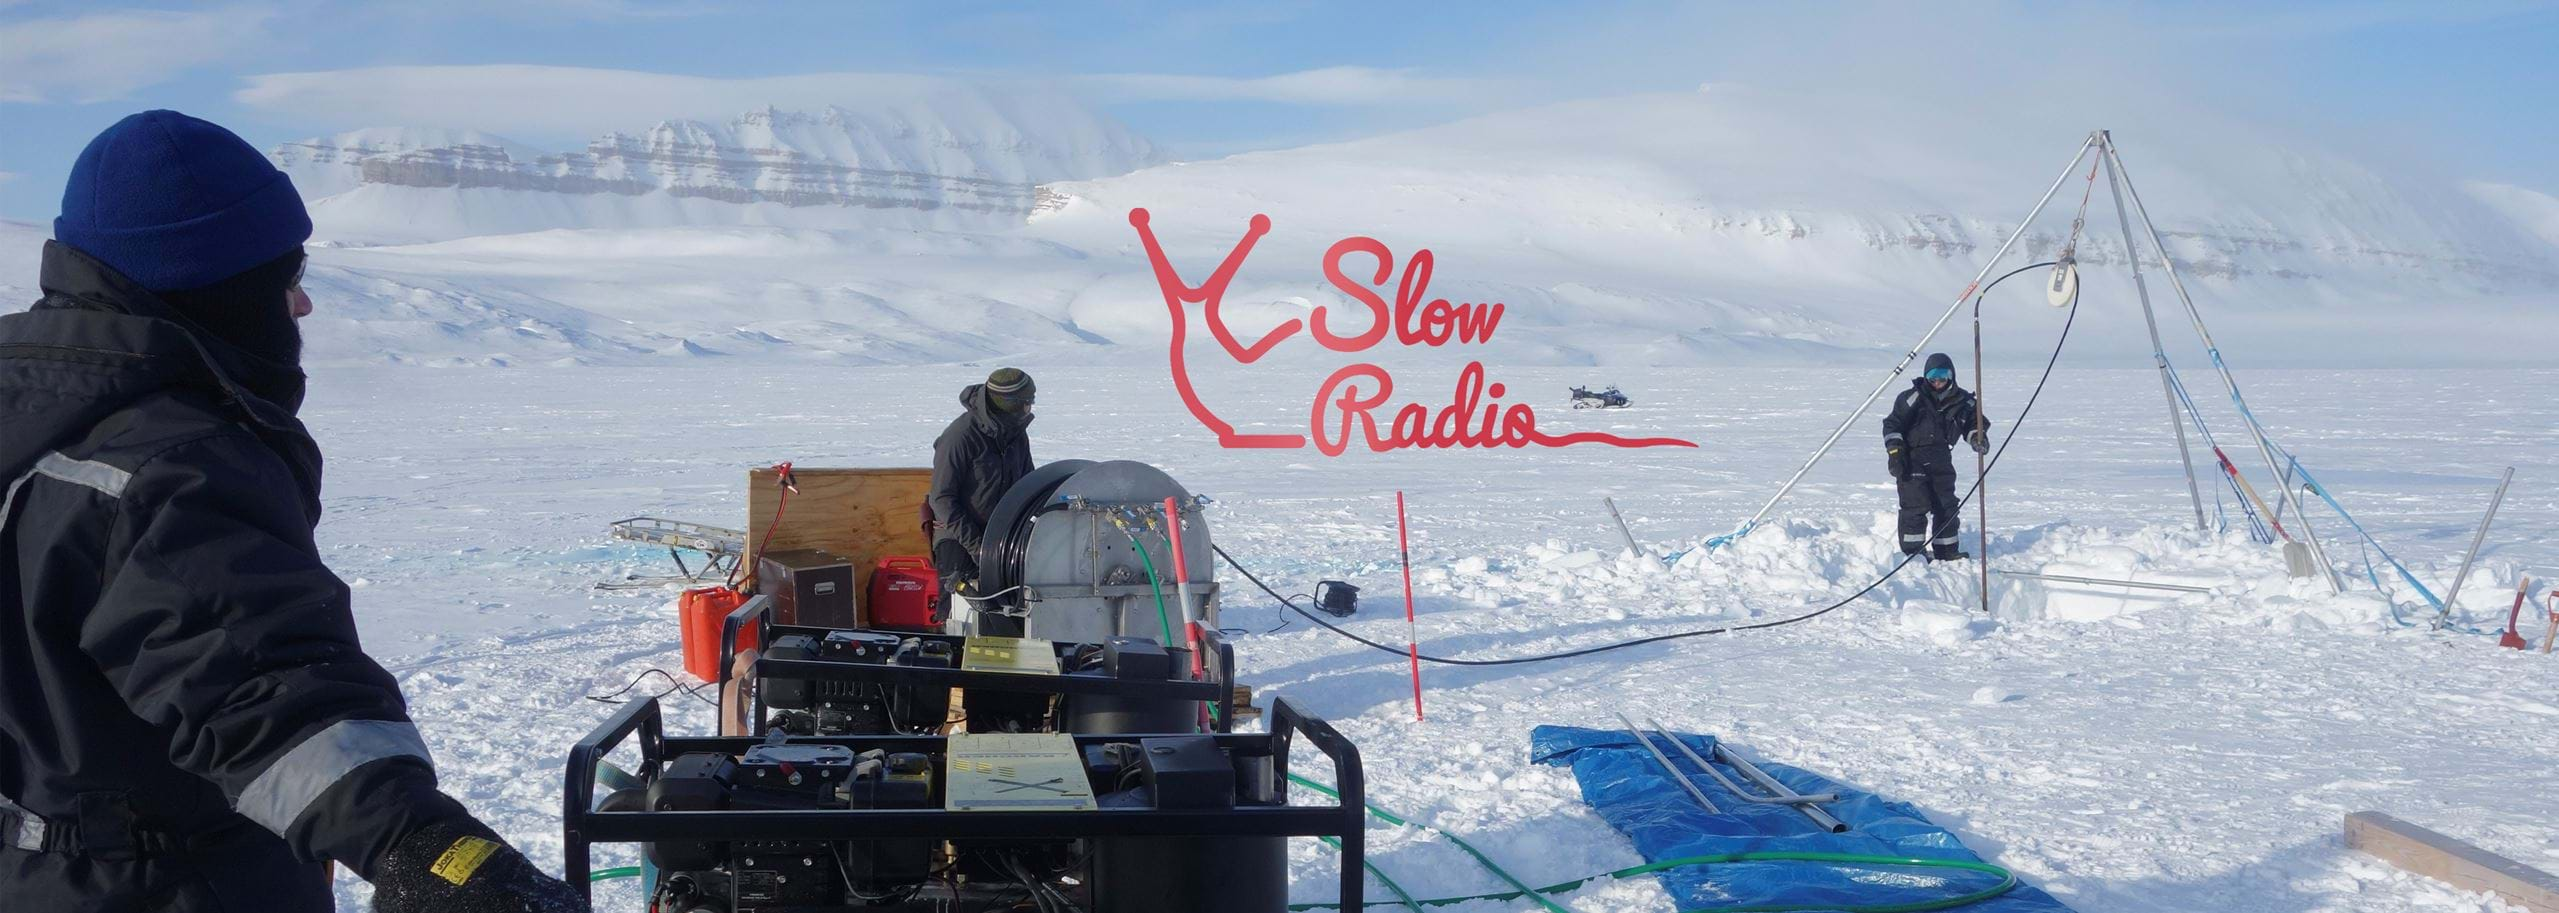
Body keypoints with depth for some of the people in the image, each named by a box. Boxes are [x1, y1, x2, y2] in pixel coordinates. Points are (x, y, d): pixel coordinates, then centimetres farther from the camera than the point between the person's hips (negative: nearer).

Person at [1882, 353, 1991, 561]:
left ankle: (1947, 550, 21)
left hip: (1940, 460, 5)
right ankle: (1912, 551, -4)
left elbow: (1972, 422, 17)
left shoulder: (1960, 400, 4)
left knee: (1946, 505, 9)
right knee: (1916, 506, -11)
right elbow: (1892, 423, -6)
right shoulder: (1913, 397, -9)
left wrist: (1978, 436, -5)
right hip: (1912, 459, -5)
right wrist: (1894, 451, -14)